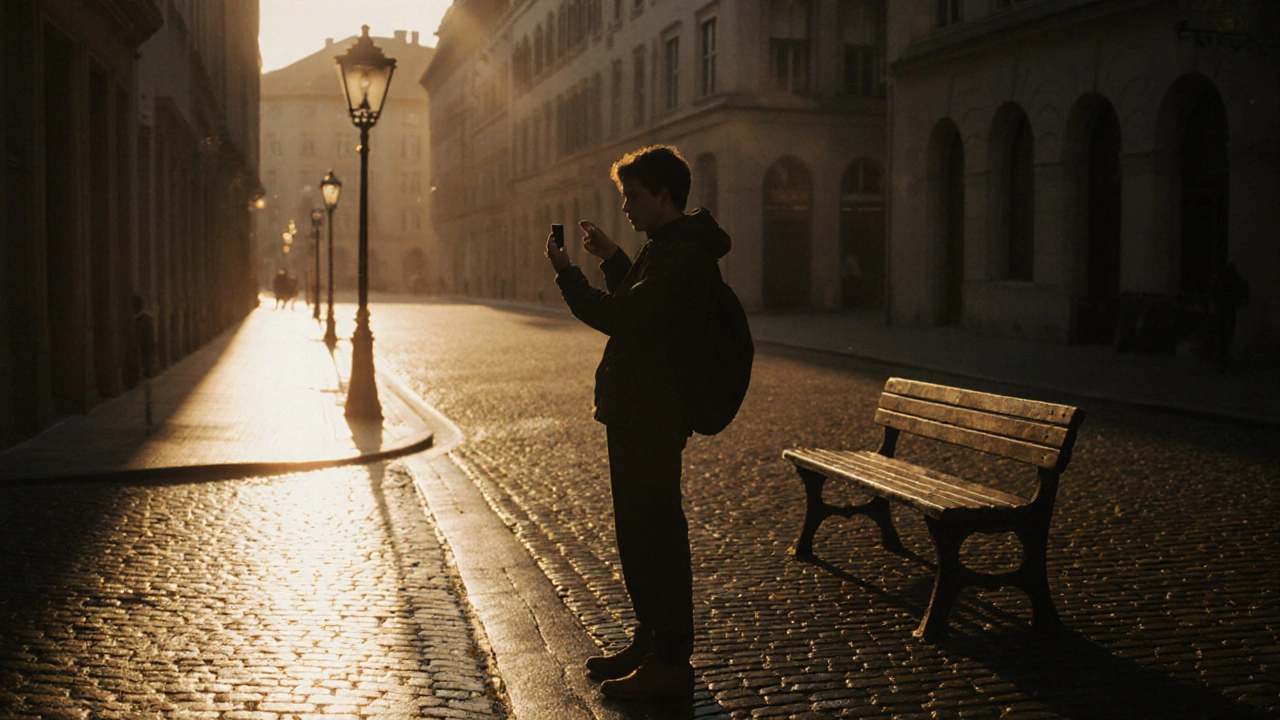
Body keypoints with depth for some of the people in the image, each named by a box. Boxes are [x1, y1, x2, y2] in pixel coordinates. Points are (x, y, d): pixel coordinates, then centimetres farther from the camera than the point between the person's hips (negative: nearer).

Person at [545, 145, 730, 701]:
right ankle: (649, 641, 29)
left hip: (651, 419, -11)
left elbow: (622, 319, -24)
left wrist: (568, 275, -14)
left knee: (655, 535, -5)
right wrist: (611, 258, 19)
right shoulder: (669, 248, 16)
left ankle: (671, 662, 3)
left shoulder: (683, 255, -19)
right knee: (637, 531, 17)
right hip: (636, 413, 11)